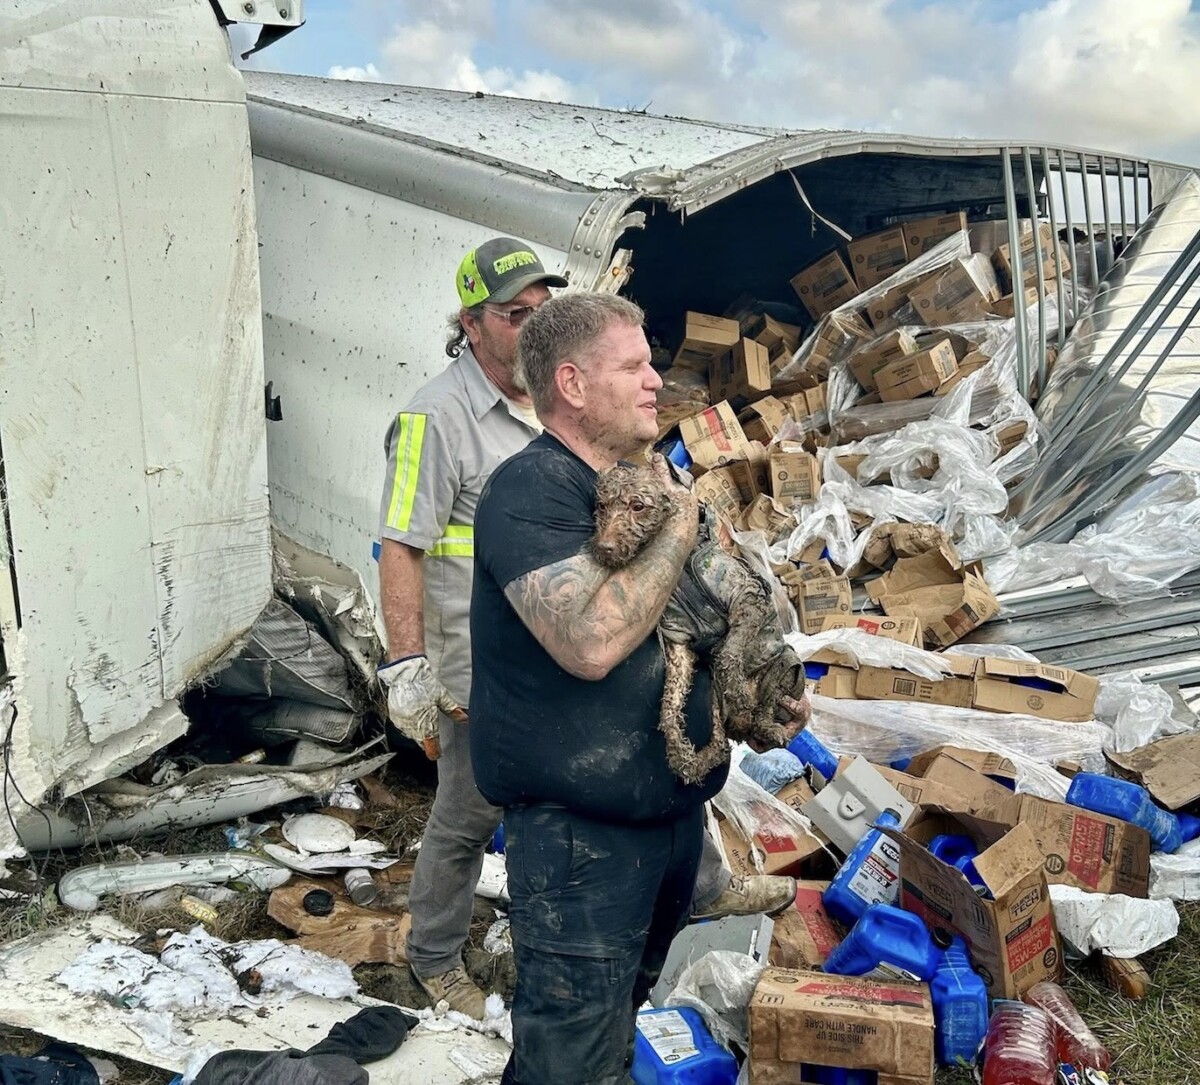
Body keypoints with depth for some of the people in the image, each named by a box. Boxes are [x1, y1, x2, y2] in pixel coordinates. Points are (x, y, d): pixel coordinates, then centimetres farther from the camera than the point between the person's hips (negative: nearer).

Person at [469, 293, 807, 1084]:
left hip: (674, 805, 9)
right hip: (579, 831, -9)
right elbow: (592, 642, -33)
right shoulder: (530, 492, -19)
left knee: (619, 1019, 25)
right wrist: (680, 527, -21)